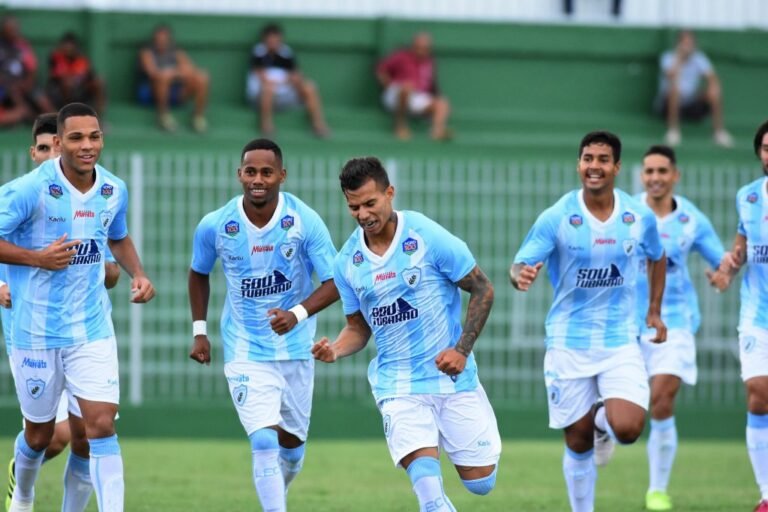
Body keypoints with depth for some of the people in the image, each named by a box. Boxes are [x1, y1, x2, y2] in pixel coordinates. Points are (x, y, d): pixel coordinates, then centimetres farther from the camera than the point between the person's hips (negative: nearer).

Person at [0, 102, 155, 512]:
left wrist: (138, 274, 4)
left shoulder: (114, 191, 1)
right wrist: (37, 257, -24)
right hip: (36, 333, -3)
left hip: (92, 330, 3)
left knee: (101, 425, -11)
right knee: (40, 433, 13)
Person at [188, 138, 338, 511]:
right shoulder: (214, 227, -10)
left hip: (295, 350, 1)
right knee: (265, 443, -18)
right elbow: (199, 274, 11)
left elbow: (334, 283, -13)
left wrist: (298, 313, -30)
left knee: (292, 448, 16)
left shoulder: (305, 222, -15)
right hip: (244, 352, -1)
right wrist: (199, 330, 7)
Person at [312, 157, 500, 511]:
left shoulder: (428, 236, -11)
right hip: (398, 385, 1)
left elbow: (482, 290, -3)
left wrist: (462, 350, -12)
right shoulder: (347, 262, 1)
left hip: (453, 376, -1)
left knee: (480, 482, 5)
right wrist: (335, 350, -10)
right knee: (426, 481, -22)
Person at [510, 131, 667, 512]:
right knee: (578, 443, 3)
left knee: (627, 429, -18)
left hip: (620, 340, 1)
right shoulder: (556, 218, -10)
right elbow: (519, 266, -13)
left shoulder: (640, 217, -3)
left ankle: (603, 422, 19)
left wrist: (654, 310, 15)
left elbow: (657, 258, 18)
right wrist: (521, 275, -36)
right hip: (569, 342, -1)